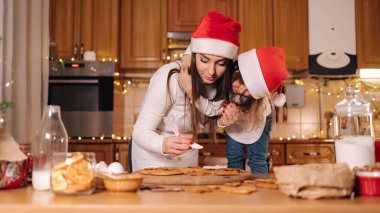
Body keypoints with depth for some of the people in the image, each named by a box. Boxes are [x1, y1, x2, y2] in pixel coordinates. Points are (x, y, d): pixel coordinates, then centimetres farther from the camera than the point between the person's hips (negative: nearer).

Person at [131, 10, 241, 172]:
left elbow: (206, 122, 0)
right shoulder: (170, 78, -30)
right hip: (153, 154, -5)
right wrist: (164, 145, -50)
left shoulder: (221, 82, -14)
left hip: (187, 156, 5)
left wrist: (222, 121, -23)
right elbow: (140, 131, -29)